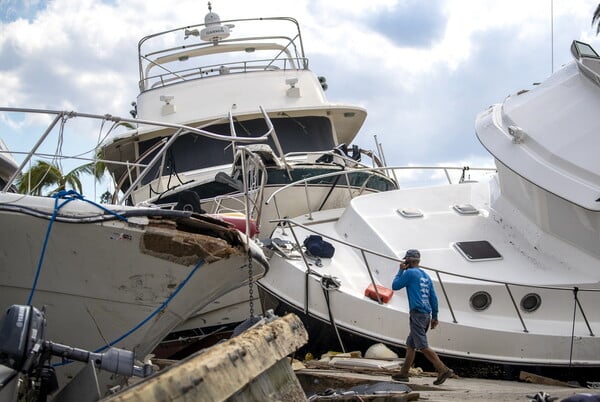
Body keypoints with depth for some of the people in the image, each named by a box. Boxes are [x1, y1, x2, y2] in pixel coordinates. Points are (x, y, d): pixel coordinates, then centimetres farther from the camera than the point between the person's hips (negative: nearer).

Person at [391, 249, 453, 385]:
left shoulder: (410, 273, -6)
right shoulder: (426, 276, 18)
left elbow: (395, 286, 1)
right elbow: (433, 298, 16)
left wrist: (401, 271, 11)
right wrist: (434, 316, 18)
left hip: (417, 314, -9)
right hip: (427, 314, 9)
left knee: (422, 346, -11)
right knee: (410, 344, 16)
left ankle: (443, 370, -18)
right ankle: (403, 373, 20)